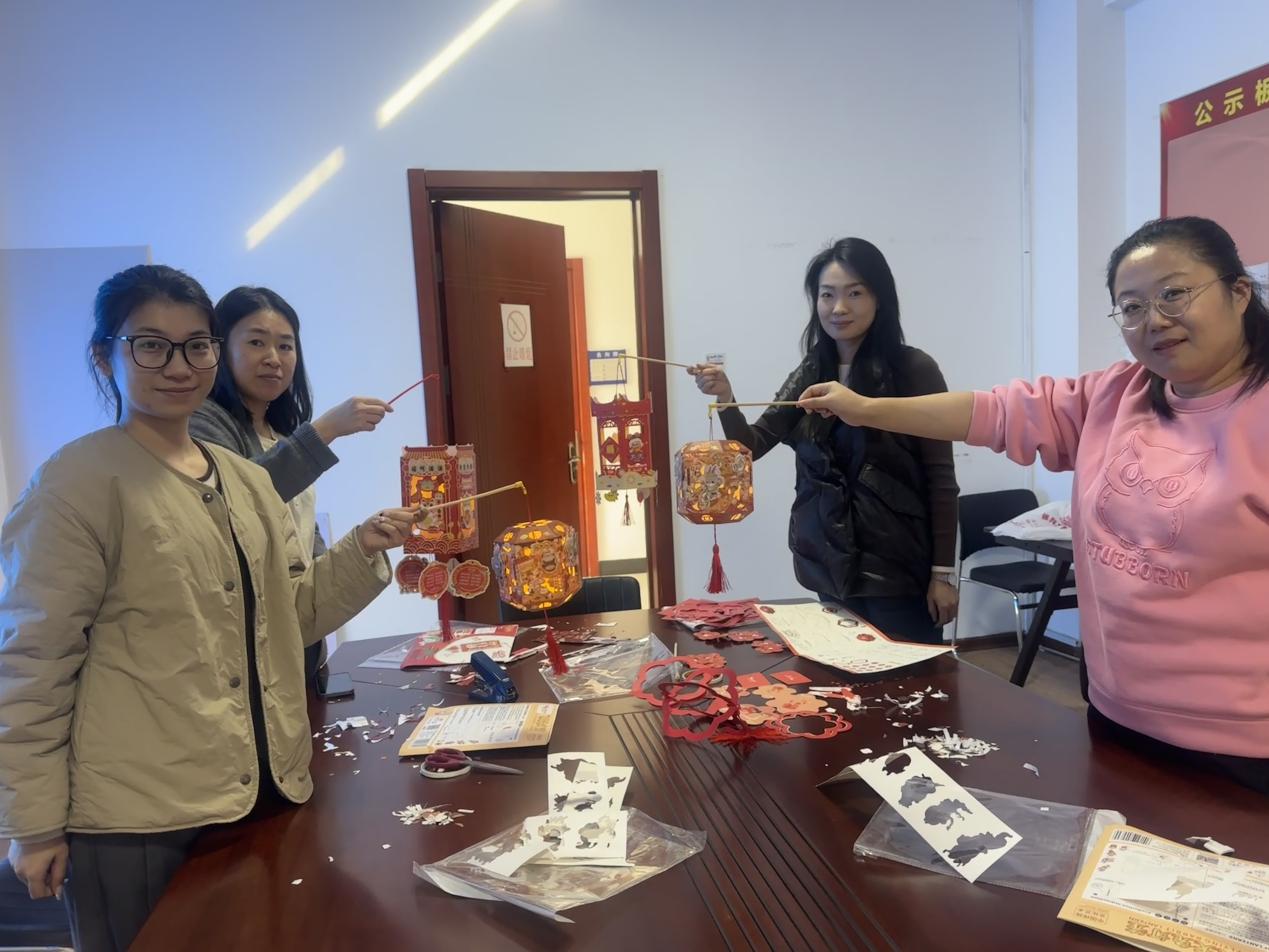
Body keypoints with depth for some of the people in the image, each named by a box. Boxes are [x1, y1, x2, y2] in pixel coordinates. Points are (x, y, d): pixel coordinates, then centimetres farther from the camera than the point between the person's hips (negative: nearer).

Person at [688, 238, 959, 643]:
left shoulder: (913, 369, -8)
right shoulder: (811, 374, 6)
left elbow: (940, 479, -7)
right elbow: (753, 445, 5)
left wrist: (943, 572, -8)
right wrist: (725, 398, -13)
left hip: (897, 568, -4)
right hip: (831, 565, 5)